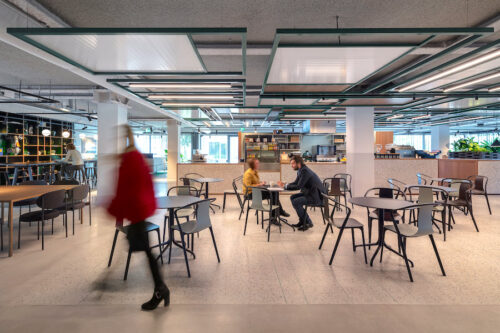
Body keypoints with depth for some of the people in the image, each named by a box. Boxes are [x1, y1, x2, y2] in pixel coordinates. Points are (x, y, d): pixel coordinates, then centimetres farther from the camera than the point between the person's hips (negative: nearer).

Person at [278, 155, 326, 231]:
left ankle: (308, 222, -3)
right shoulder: (300, 170, 9)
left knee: (295, 202, -19)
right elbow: (296, 183, 18)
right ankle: (302, 220, 16)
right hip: (310, 193, 10)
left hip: (317, 196, -10)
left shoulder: (305, 171, -21)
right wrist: (285, 184, 2)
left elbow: (298, 186, -24)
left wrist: (286, 186, -12)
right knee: (292, 197, 10)